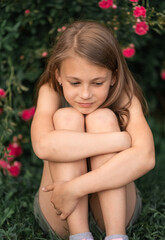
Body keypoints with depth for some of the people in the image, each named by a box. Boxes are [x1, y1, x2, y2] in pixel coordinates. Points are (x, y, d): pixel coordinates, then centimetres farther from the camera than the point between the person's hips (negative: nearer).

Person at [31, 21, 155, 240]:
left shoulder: (124, 97, -14)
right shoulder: (51, 92, -12)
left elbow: (145, 157, -35)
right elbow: (44, 145, -36)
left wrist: (75, 188, -40)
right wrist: (121, 139, -35)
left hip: (115, 209, 0)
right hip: (59, 214, 0)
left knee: (102, 118, -24)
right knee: (66, 117, -24)